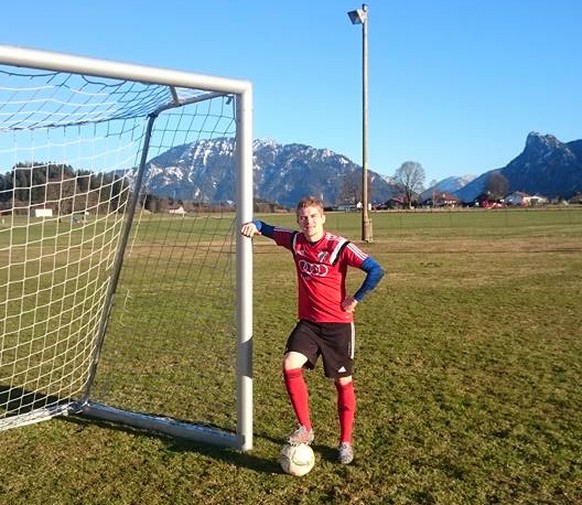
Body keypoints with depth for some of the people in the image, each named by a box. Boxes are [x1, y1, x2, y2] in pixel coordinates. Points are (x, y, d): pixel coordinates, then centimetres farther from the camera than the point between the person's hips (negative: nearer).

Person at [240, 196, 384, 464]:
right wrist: (254, 224, -6)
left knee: (343, 382, 8)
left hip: (338, 324, -3)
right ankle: (305, 427, 0)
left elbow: (375, 270, -18)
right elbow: (270, 230, 15)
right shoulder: (295, 241, -1)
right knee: (290, 365, -18)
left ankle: (345, 441, 25)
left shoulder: (339, 246, -15)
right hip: (308, 322, 3)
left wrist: (356, 298, -13)